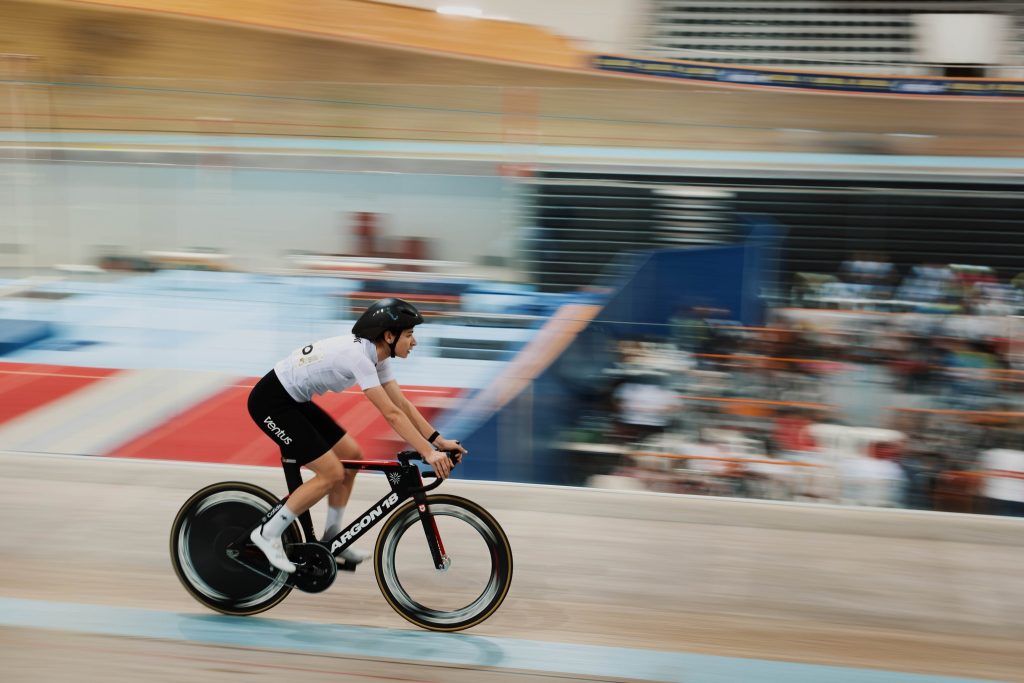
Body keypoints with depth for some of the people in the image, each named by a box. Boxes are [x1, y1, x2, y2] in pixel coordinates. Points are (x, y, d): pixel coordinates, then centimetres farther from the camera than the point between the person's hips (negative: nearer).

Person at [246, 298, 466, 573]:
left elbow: (402, 404, 4)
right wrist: (428, 453, -30)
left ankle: (331, 539, 19)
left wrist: (438, 440, -2)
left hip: (294, 400, 10)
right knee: (332, 473, -10)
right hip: (271, 402, -10)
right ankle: (268, 534, 1)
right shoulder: (357, 355, -26)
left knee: (351, 456, 8)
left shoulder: (376, 355, 2)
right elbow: (391, 414, -30)